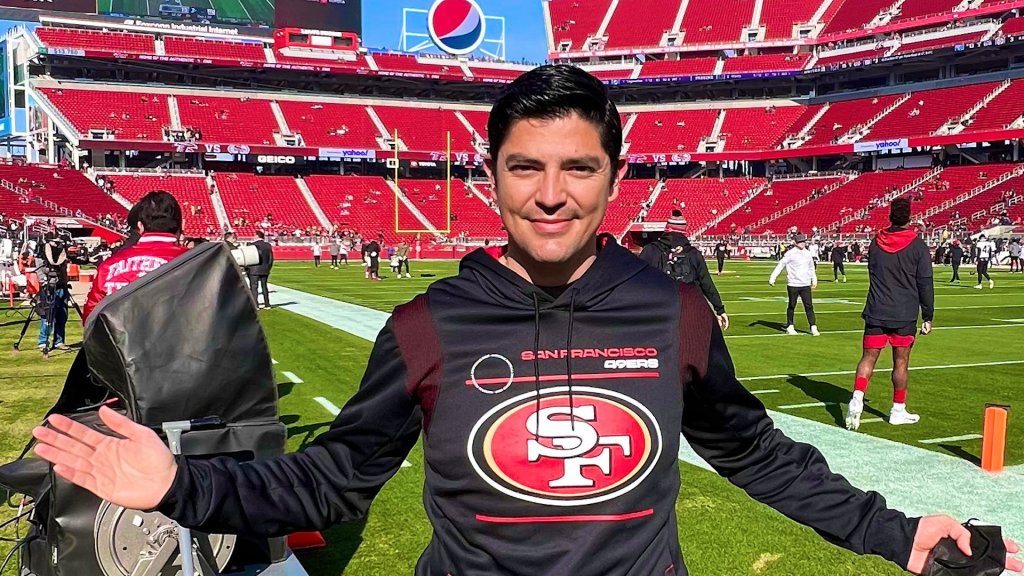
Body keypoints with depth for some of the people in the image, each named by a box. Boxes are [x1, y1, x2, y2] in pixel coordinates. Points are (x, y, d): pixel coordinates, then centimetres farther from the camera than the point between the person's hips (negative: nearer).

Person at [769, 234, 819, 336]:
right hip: (793, 284, -4)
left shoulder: (807, 253, 9)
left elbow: (811, 267, 23)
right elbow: (781, 265, -8)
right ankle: (790, 327, 19)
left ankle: (813, 327, 0)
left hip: (806, 285, 4)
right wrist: (772, 278, -15)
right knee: (792, 306, 7)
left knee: (809, 306, -1)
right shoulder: (790, 253, -7)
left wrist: (814, 280, 24)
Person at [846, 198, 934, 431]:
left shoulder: (876, 242, 4)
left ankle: (857, 398, -17)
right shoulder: (918, 246, -5)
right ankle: (898, 411, 15)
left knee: (868, 358, 3)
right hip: (905, 316, -2)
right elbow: (925, 284, -3)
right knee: (901, 362, 7)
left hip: (875, 313, 2)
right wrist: (928, 317, 2)